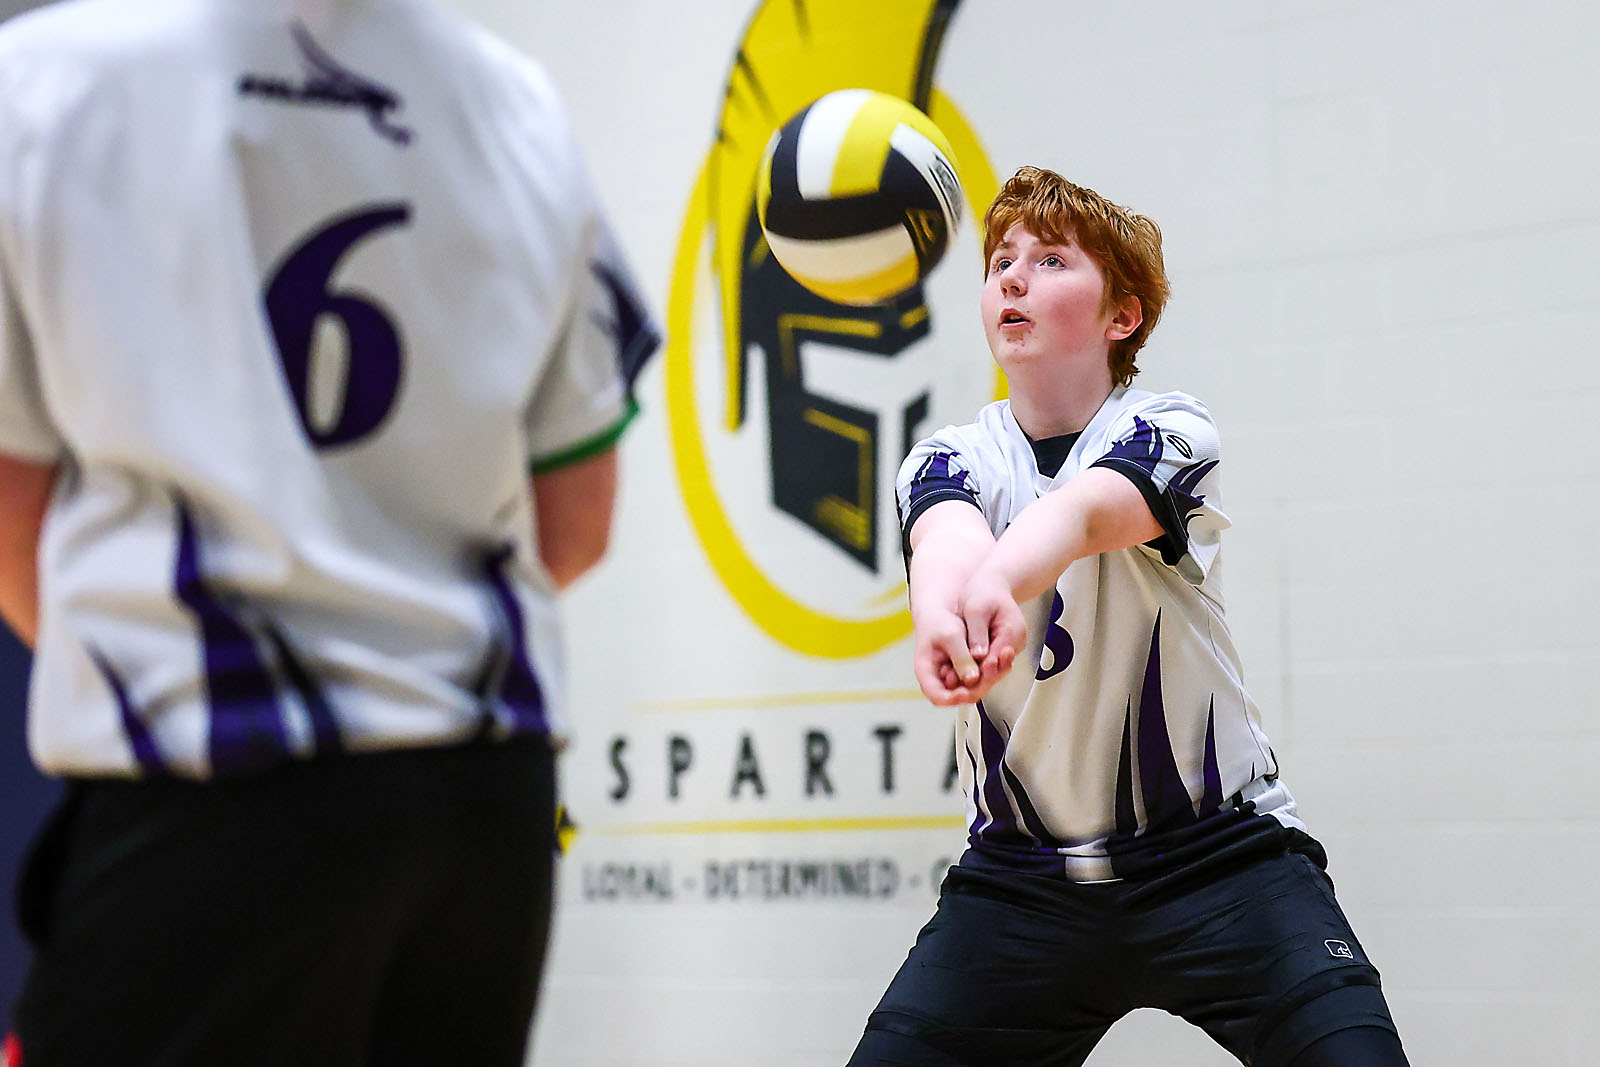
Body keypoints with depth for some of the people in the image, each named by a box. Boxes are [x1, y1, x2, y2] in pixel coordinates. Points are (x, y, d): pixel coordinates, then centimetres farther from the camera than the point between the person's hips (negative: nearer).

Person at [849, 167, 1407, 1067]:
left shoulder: (1170, 429, -4)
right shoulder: (950, 458, 4)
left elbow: (1083, 510, -28)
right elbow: (947, 533, -22)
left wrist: (996, 584, -51)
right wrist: (942, 606, -47)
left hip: (1218, 853, -3)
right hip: (1021, 875, 3)